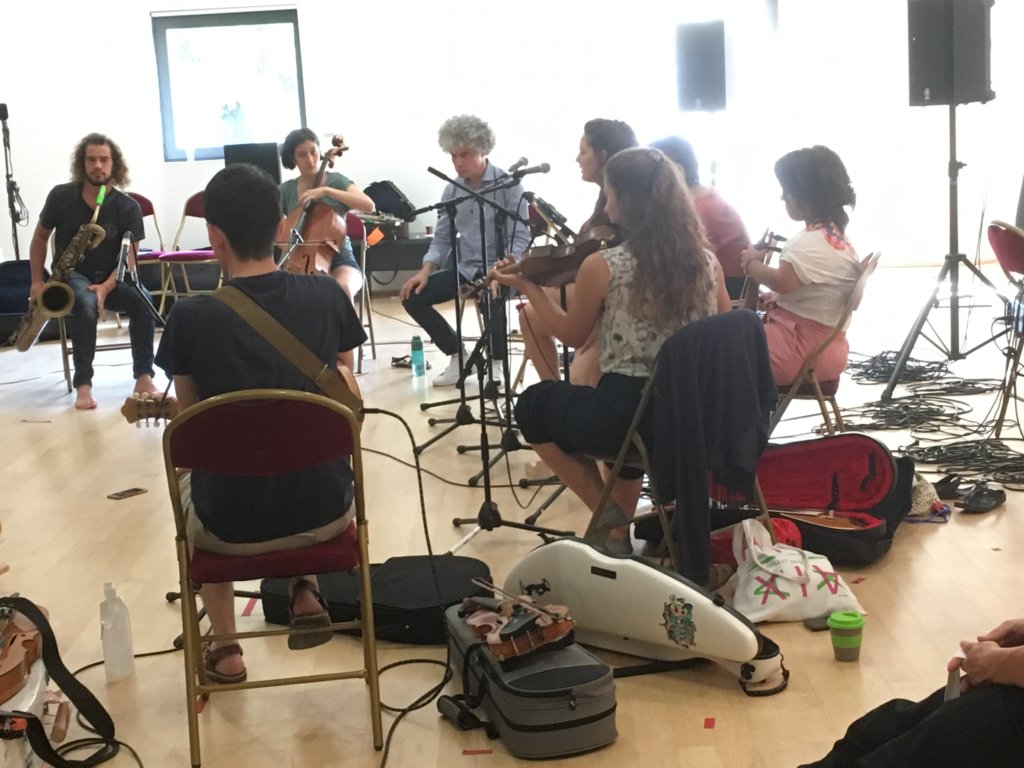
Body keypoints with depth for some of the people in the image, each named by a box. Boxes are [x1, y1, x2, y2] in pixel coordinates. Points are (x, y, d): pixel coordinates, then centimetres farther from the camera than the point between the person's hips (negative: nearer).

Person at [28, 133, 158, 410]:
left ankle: (144, 377, -26)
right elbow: (40, 237, 9)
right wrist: (37, 281, 1)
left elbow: (128, 257, -8)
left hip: (111, 278, 1)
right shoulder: (61, 196, -4)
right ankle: (83, 384, -32)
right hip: (71, 275, -1)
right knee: (86, 304, -37)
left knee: (143, 301, -32)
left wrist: (106, 287, -26)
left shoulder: (128, 207, -6)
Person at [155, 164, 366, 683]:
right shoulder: (327, 296, -8)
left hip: (231, 525, -2)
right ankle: (305, 593, 23)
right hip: (327, 510, 2)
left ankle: (225, 651, 32)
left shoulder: (190, 317, -15)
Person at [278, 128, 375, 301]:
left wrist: (326, 190, -22)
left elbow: (369, 205, -16)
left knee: (342, 287, -36)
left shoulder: (336, 180, 0)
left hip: (338, 259, -2)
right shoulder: (286, 189, 7)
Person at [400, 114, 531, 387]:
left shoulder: (508, 185, -8)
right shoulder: (451, 191, 8)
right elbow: (442, 238, 10)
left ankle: (497, 361, -12)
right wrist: (426, 271, -7)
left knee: (492, 297, -39)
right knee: (413, 296, -8)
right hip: (465, 269, 6)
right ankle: (458, 355, 7)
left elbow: (520, 237, -13)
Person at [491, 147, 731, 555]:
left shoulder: (601, 266, -14)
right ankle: (620, 530, 36)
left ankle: (608, 515, 16)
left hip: (627, 416, -5)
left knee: (532, 406, 24)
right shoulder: (707, 261, -2)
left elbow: (572, 335, 2)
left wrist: (528, 286, 14)